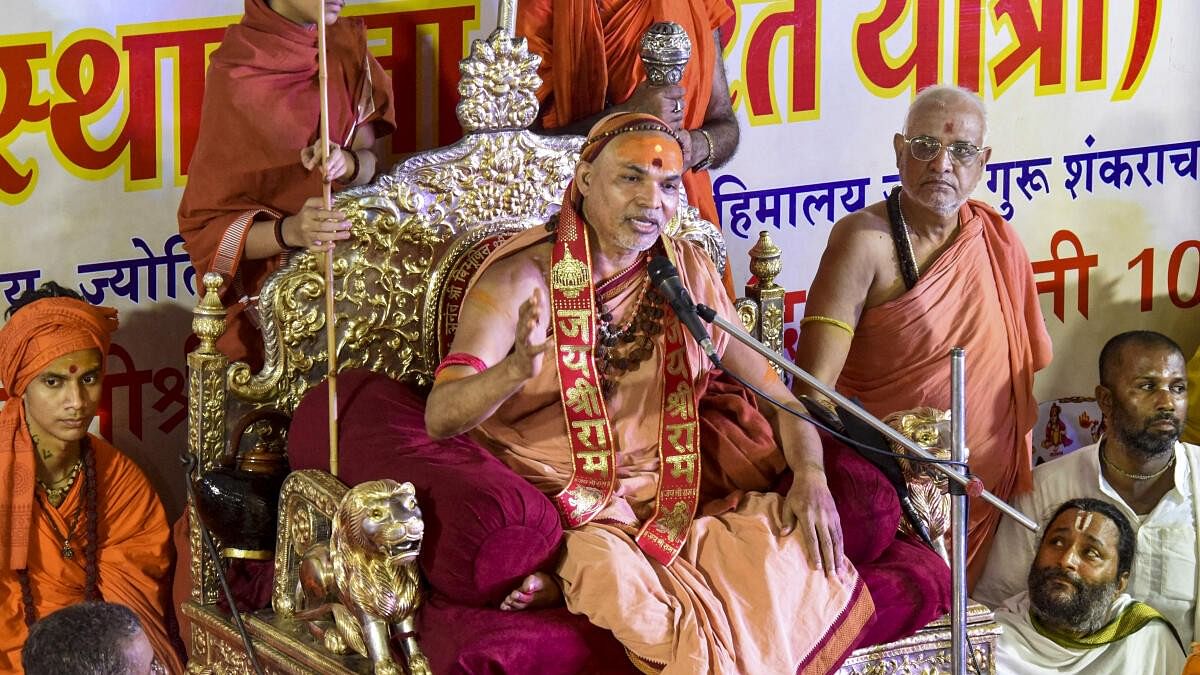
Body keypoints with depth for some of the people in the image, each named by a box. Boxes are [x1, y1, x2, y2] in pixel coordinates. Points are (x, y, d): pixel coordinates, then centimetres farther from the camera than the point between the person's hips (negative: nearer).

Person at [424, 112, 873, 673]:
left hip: (669, 500, 6)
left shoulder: (688, 273, 7)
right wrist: (517, 369, -41)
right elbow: (440, 417, -19)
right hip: (560, 513, -6)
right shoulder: (521, 280, -9)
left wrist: (810, 476, -8)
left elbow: (770, 384, 12)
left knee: (805, 545, -16)